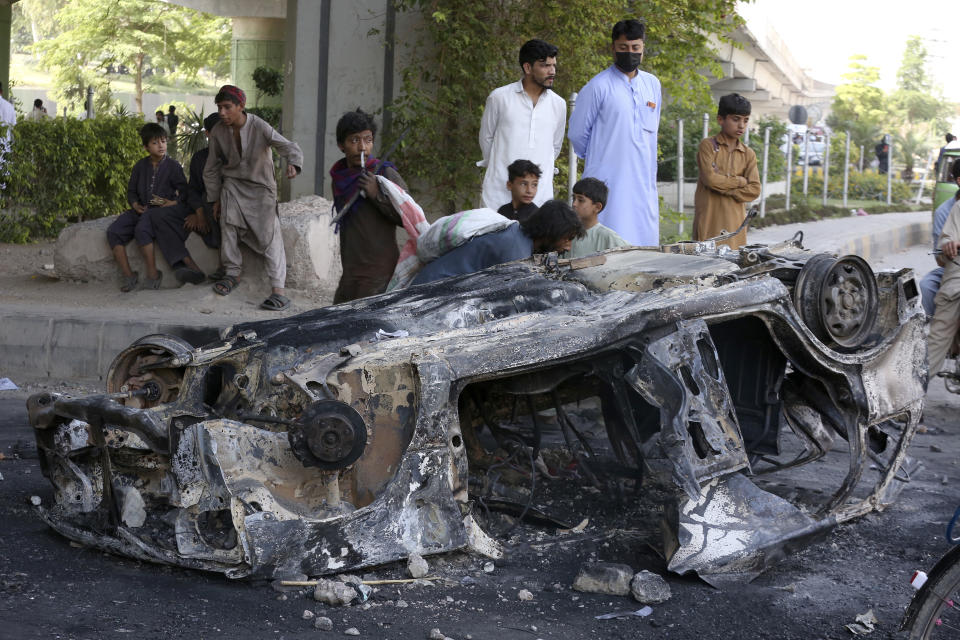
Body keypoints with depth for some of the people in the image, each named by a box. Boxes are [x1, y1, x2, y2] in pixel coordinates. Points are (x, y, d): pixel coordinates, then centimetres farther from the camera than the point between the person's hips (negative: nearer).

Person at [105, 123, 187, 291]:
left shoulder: (173, 166, 3)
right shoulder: (140, 167, 15)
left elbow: (185, 193, 3)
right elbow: (131, 191, 20)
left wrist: (171, 203, -14)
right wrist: (136, 205, -1)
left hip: (164, 210, -5)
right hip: (142, 210, 5)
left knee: (142, 229, -36)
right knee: (113, 231, -17)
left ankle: (153, 274, -24)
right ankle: (127, 274, -13)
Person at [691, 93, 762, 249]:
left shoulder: (748, 154, 12)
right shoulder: (708, 145, 2)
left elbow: (754, 190, 0)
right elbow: (710, 178, -12)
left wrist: (723, 188, -9)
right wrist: (740, 181, -2)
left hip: (735, 221, 3)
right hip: (709, 219, -3)